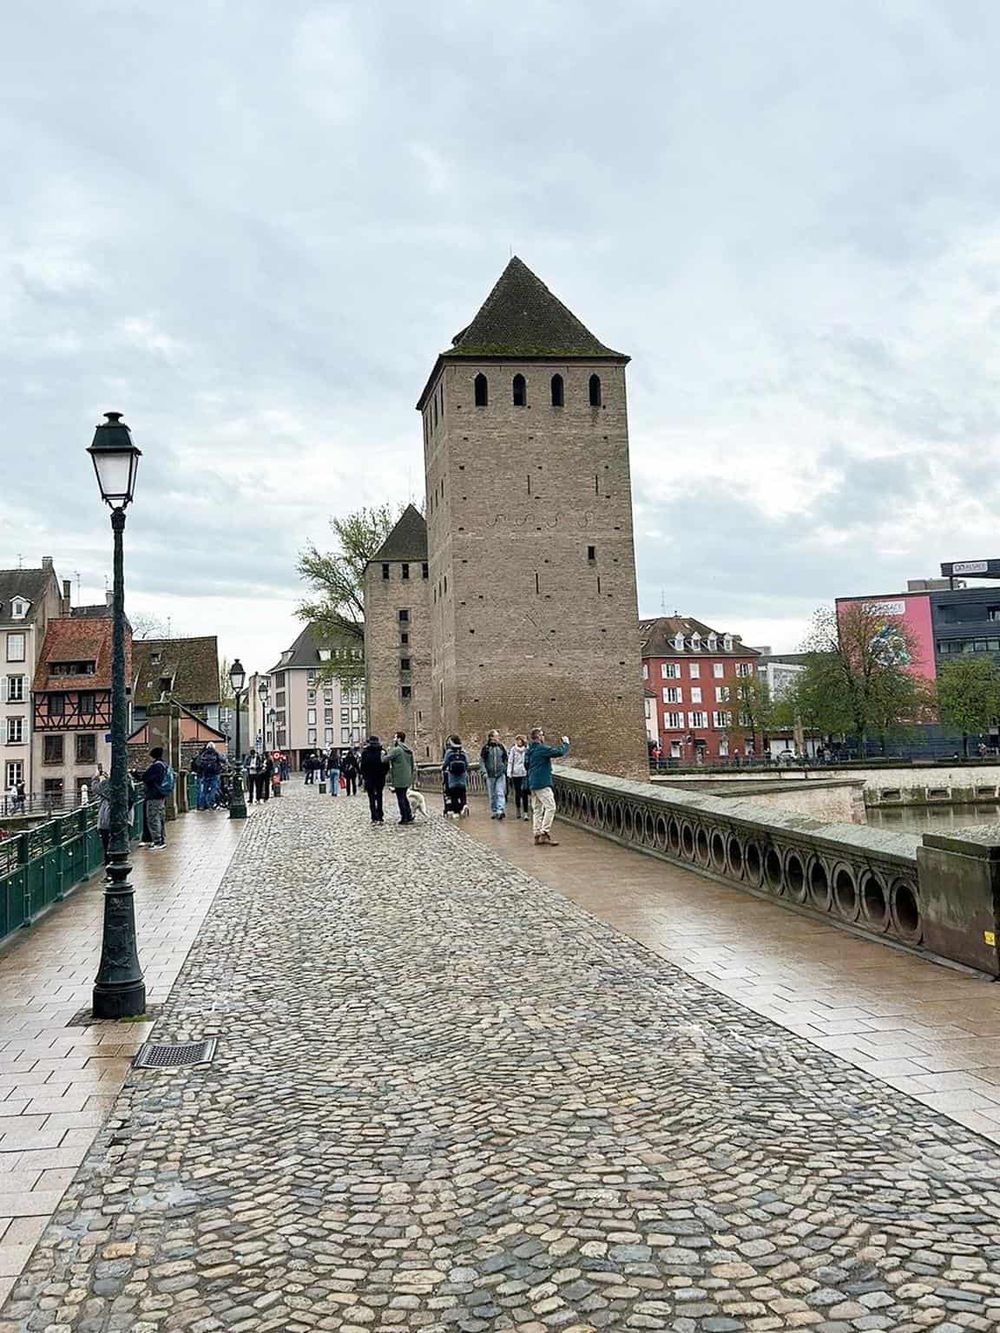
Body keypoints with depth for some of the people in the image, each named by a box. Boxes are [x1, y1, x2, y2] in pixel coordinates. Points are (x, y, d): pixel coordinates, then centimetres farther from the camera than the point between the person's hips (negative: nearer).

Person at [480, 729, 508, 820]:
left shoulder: (502, 747, 6)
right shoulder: (485, 748, 1)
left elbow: (506, 760, 15)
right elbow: (481, 761, 2)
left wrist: (505, 770, 7)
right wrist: (484, 772, -8)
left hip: (501, 774, 0)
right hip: (490, 775, 0)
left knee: (500, 793, -11)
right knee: (492, 795, 7)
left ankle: (501, 810, -20)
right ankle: (494, 811, 16)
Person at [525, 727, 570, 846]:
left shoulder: (529, 750, 13)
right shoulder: (542, 748, -14)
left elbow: (526, 765, 23)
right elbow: (559, 752, -17)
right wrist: (566, 743, -1)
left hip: (532, 784, 9)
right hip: (542, 784, -9)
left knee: (537, 810, 11)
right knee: (550, 807, -9)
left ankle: (537, 835, 11)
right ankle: (544, 833, -14)